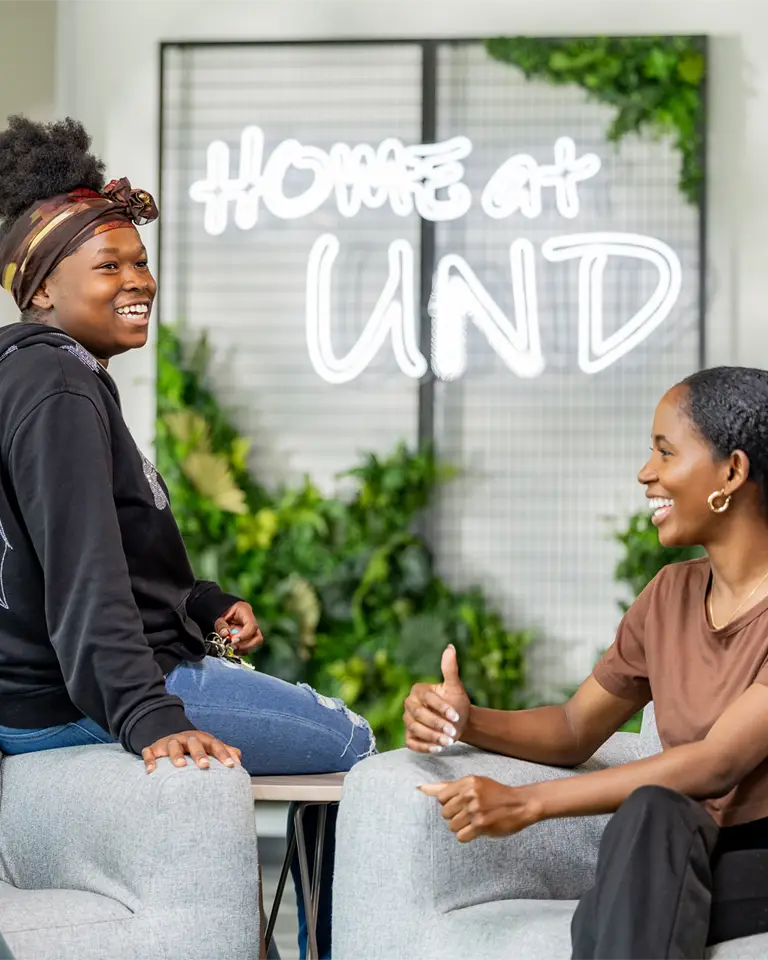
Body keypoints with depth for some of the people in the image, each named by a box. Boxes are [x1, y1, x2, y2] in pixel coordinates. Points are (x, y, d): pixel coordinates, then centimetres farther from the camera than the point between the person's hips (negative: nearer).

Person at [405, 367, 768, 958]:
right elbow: (575, 730, 20)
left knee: (652, 813, -37)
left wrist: (526, 802, -22)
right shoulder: (672, 595, 15)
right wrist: (467, 722, -3)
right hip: (681, 867, 5)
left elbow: (717, 764, -20)